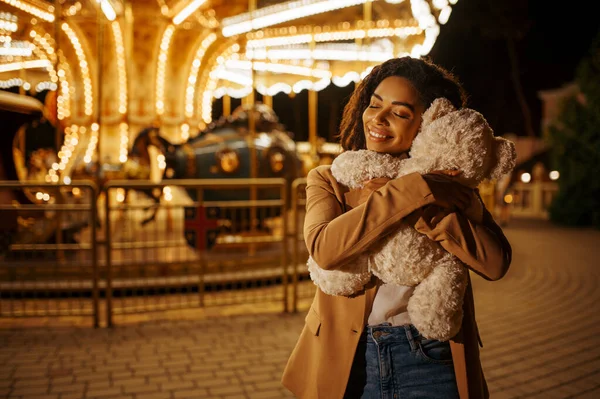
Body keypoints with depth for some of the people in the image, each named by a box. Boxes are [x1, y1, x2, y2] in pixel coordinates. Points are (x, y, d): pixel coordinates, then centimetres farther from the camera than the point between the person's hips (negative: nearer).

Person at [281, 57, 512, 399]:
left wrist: (421, 212, -20)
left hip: (430, 358, 0)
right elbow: (324, 249, -22)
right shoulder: (328, 180, -1)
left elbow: (496, 262, -15)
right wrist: (414, 190, -23)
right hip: (346, 359, 0)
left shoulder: (449, 183, 1)